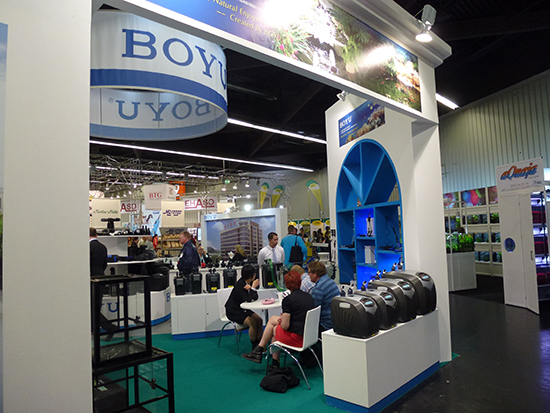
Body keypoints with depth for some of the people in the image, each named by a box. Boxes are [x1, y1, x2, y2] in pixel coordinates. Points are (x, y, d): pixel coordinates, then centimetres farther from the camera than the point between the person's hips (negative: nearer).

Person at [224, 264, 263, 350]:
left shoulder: (250, 282, -1)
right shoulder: (239, 285, -24)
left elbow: (255, 298, -7)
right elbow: (248, 299, -31)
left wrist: (250, 288, -23)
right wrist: (253, 288, -22)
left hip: (243, 309, 8)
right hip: (233, 312, -8)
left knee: (259, 320, -10)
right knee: (253, 323, -24)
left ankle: (259, 345, 0)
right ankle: (254, 346, -5)